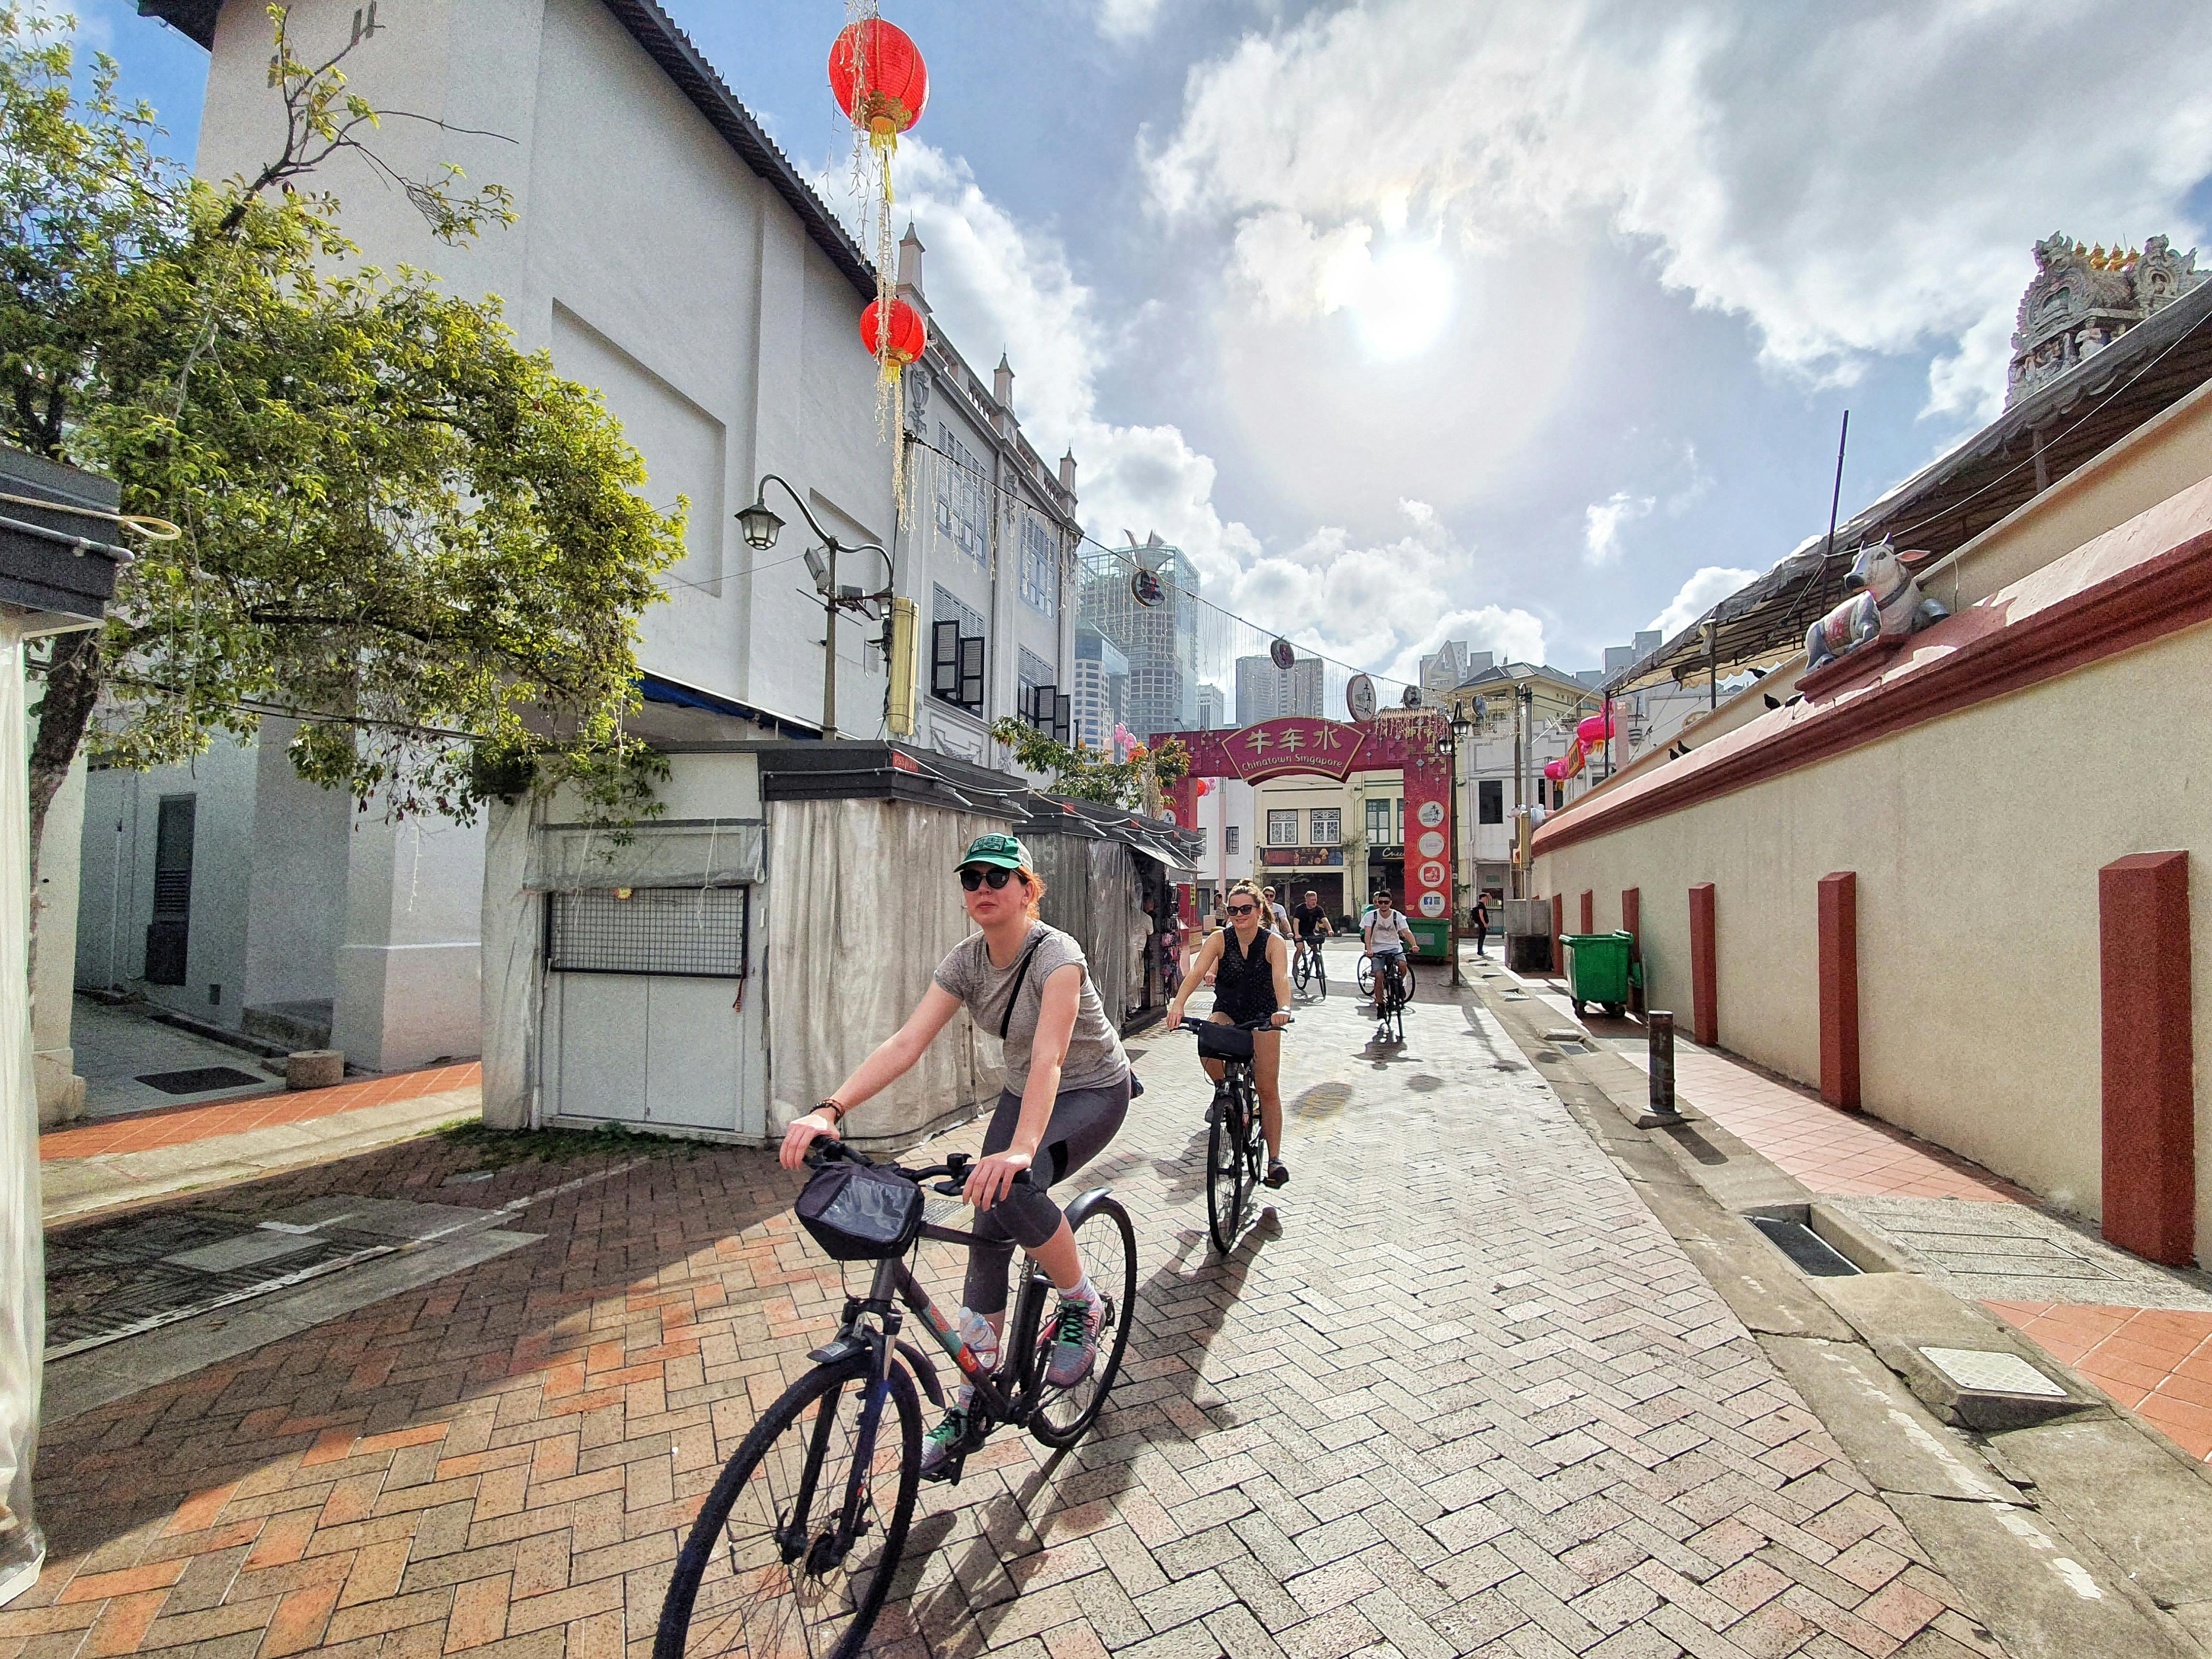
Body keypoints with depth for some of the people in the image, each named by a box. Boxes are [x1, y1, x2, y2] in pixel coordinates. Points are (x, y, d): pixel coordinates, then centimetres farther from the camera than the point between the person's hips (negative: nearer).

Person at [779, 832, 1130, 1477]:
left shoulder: (1056, 954, -29)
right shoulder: (965, 961, -12)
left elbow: (1048, 1056, -42)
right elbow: (906, 1042, -22)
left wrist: (1019, 1150, -57)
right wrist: (830, 1109, -35)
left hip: (1092, 1093, -6)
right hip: (1023, 1093, 6)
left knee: (1010, 1189, -30)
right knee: (989, 1230, 0)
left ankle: (1081, 1304, -2)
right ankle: (971, 1404, 18)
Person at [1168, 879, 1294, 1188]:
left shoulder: (1274, 942, -16)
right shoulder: (1220, 939, -13)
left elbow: (1281, 978, -33)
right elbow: (1197, 971, -27)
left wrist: (1283, 1009, -54)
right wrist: (1178, 1004, -44)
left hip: (1263, 1016, -1)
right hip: (1226, 1012, 1)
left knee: (1268, 1089, -4)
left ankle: (1275, 1159, 9)